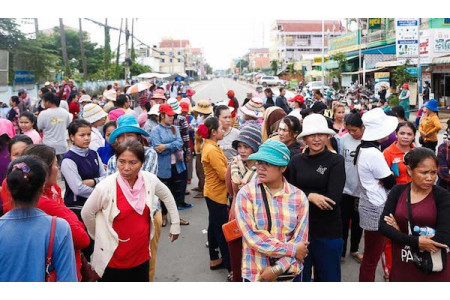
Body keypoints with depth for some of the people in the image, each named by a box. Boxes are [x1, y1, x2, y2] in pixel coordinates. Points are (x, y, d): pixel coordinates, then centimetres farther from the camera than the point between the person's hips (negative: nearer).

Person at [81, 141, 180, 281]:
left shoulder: (150, 180, -9)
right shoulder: (106, 186, -21)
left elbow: (167, 196, 10)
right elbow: (86, 213, -7)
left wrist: (175, 224, 13)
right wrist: (99, 236, 5)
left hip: (142, 254, 4)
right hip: (114, 258, -4)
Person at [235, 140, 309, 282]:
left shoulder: (299, 197, -4)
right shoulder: (246, 193, -11)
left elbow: (300, 240, -7)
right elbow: (252, 237, -18)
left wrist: (277, 269, -16)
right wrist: (292, 249, -16)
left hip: (290, 272, 2)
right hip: (255, 274, -2)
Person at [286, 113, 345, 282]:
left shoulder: (336, 161, -8)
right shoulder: (296, 161, 0)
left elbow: (333, 199, -16)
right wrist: (310, 196, -19)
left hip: (328, 230, -2)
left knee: (328, 276, 16)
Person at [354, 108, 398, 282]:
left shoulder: (364, 149, 8)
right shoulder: (374, 154, -22)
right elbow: (391, 183, -14)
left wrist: (385, 179, -4)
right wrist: (390, 177, 4)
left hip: (369, 205, 10)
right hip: (377, 209, -10)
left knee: (370, 256, 21)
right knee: (371, 259, 1)